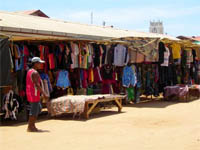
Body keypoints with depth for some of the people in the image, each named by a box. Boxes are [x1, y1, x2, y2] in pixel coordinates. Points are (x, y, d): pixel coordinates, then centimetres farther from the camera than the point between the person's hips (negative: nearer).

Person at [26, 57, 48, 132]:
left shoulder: (29, 71, 15)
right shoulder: (35, 72, -17)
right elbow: (37, 84, -23)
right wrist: (44, 93, -22)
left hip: (30, 93, 10)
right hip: (34, 94, -10)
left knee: (38, 108, 17)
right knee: (34, 111, -3)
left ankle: (32, 125, 19)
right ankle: (30, 127, 3)